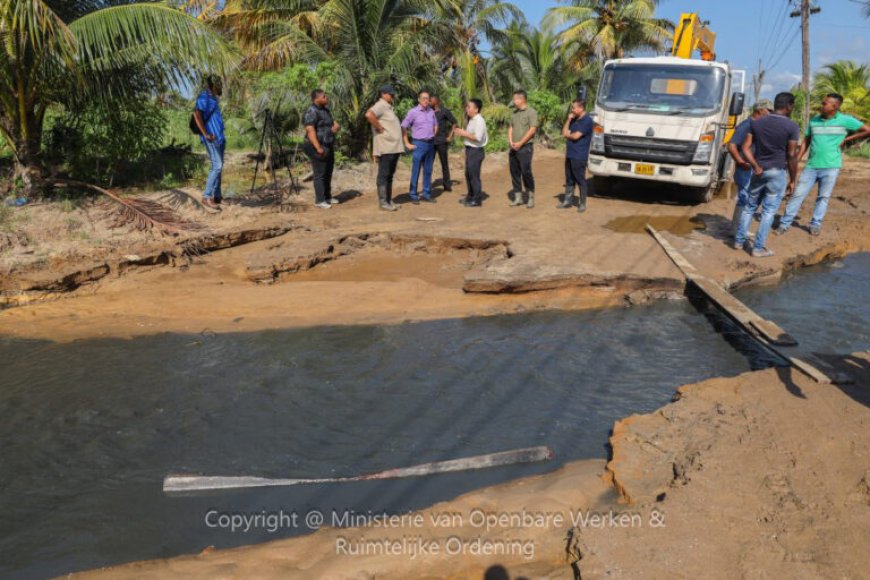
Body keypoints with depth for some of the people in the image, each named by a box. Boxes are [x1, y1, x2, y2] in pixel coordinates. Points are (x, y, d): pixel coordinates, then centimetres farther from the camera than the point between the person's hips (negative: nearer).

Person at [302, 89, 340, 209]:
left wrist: (336, 126, -8)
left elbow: (334, 122, 18)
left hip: (329, 146, 9)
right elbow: (310, 131, -24)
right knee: (320, 174, -6)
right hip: (319, 147, -9)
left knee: (328, 173, 15)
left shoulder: (325, 110, 13)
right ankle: (319, 200, -2)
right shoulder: (311, 112, -16)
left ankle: (327, 196, 26)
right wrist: (318, 148, -31)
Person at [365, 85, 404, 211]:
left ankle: (389, 200, 19)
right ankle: (383, 202, -2)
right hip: (385, 148, -10)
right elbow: (369, 115, -28)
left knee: (390, 175, 13)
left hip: (394, 147, 10)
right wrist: (379, 128, -20)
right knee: (383, 175, -5)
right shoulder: (381, 105, -10)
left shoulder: (388, 107, 19)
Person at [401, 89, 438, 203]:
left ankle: (427, 194, 18)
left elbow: (435, 125, 24)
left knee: (428, 171, 10)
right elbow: (403, 127, -7)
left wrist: (432, 137, 15)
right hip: (419, 144, -5)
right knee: (416, 171, -2)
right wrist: (407, 144, -8)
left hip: (430, 144, 5)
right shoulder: (413, 112, -7)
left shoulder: (431, 111, 8)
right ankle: (413, 195, 4)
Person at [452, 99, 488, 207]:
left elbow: (477, 137, -23)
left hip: (476, 151, -10)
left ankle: (477, 199, 4)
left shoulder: (479, 121, -15)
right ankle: (471, 196, 28)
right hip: (469, 149, 10)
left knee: (474, 175, -4)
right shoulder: (471, 120, 13)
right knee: (468, 174, 16)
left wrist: (464, 133, -17)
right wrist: (462, 133, 7)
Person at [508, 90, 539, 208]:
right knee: (514, 172, 7)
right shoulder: (514, 113, 13)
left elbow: (532, 130, -13)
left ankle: (531, 197, 4)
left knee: (526, 172, -8)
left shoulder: (531, 112, -7)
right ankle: (518, 197, 15)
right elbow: (510, 128, 14)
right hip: (513, 148, 7)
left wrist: (520, 143, -15)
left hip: (525, 147, -7)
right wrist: (511, 141, -3)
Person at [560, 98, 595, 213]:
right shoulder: (574, 120, 15)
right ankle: (567, 201, 21)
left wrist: (568, 134, 3)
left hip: (579, 157, -8)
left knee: (580, 180, 0)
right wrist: (568, 119, 3)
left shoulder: (587, 121, -12)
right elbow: (564, 132, 12)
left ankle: (582, 204, 7)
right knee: (569, 179, 13)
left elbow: (576, 136, -18)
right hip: (569, 155, 8)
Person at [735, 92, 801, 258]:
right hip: (778, 173, -4)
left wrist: (756, 166, -6)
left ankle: (739, 240, 21)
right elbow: (792, 156, -9)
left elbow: (746, 148, -2)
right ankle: (758, 248, 4)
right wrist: (792, 179, -1)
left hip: (759, 171, 4)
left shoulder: (756, 123, 3)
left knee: (749, 206, 16)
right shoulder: (792, 126, -9)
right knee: (769, 211, 2)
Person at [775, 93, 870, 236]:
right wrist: (796, 161, 3)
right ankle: (785, 223, 6)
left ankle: (815, 224, 18)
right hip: (811, 166, 2)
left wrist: (846, 139, -5)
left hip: (830, 167, -2)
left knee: (823, 197, 7)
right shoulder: (814, 121, 5)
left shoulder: (845, 120, -5)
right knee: (798, 194, 0)